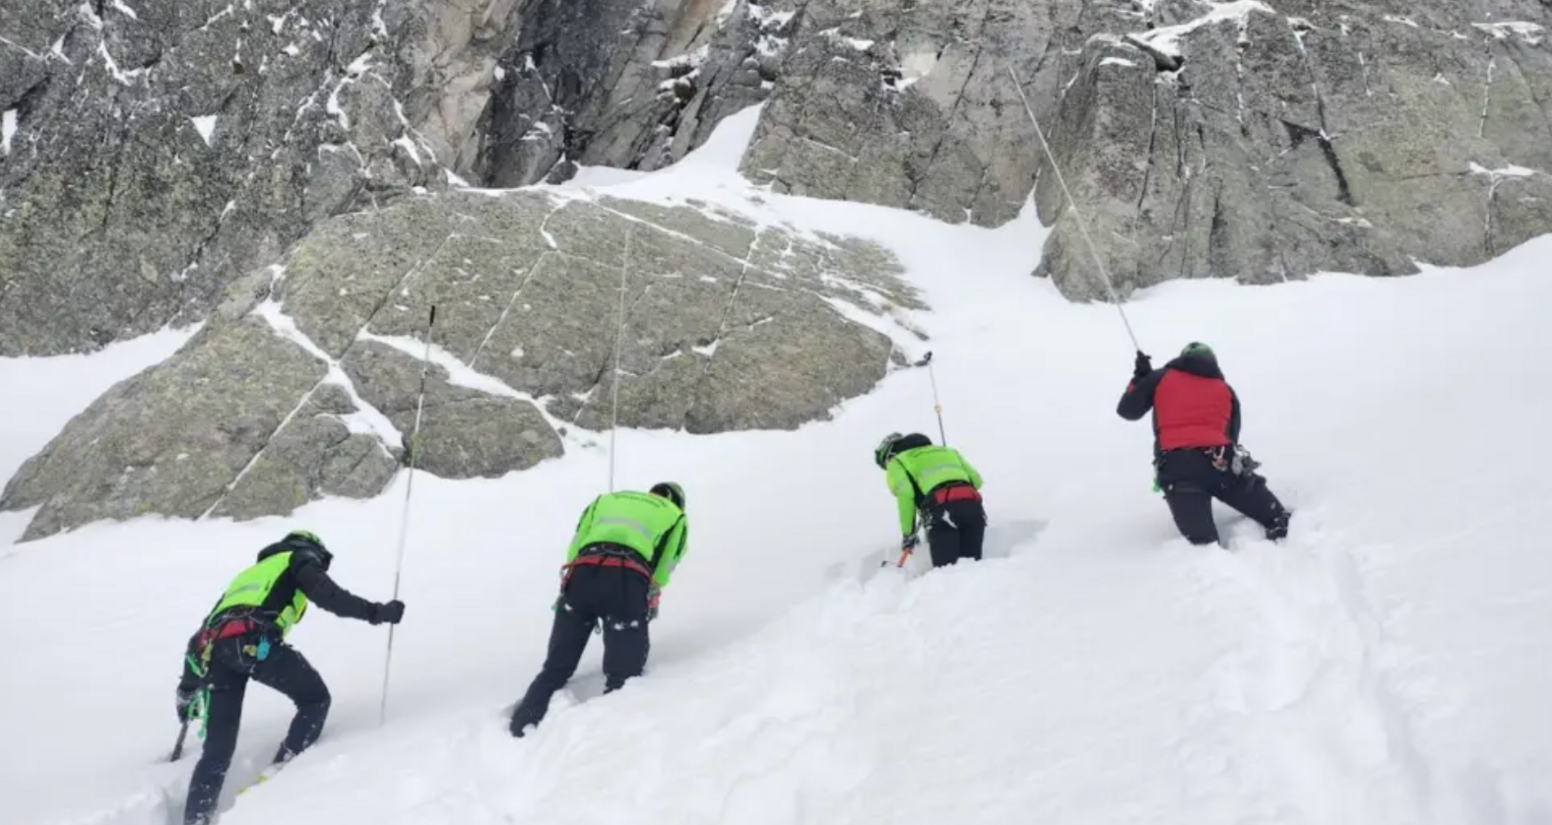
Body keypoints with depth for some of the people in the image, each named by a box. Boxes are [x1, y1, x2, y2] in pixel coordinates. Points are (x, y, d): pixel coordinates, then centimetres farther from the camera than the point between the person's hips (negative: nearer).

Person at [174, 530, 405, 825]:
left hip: (214, 646, 7)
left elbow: (211, 625, 37)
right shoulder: (300, 558, 22)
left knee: (218, 748, 13)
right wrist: (376, 612, 0)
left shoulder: (250, 573, 42)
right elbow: (327, 595, 0)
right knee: (315, 699, 12)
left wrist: (188, 686, 40)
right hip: (254, 641, -7)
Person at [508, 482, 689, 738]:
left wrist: (570, 589, 18)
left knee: (556, 667, 13)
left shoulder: (606, 499, 35)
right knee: (623, 676, 5)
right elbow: (665, 566, 13)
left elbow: (575, 544, 20)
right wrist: (649, 603, 20)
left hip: (582, 572, 3)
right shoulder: (675, 516, 29)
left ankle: (522, 729, 8)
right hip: (628, 579, -3)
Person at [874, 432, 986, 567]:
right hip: (972, 503, 5)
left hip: (942, 508, -5)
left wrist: (908, 534, 5)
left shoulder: (896, 462, 21)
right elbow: (976, 479, 26)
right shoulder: (947, 451, 37)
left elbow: (905, 493, 0)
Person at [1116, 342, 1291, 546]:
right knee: (1277, 521, 14)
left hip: (1177, 468, -1)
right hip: (1220, 462, 1)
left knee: (1203, 541, -16)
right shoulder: (1226, 389, 26)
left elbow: (1127, 410, 23)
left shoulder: (1161, 378, 20)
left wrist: (1139, 378, 36)